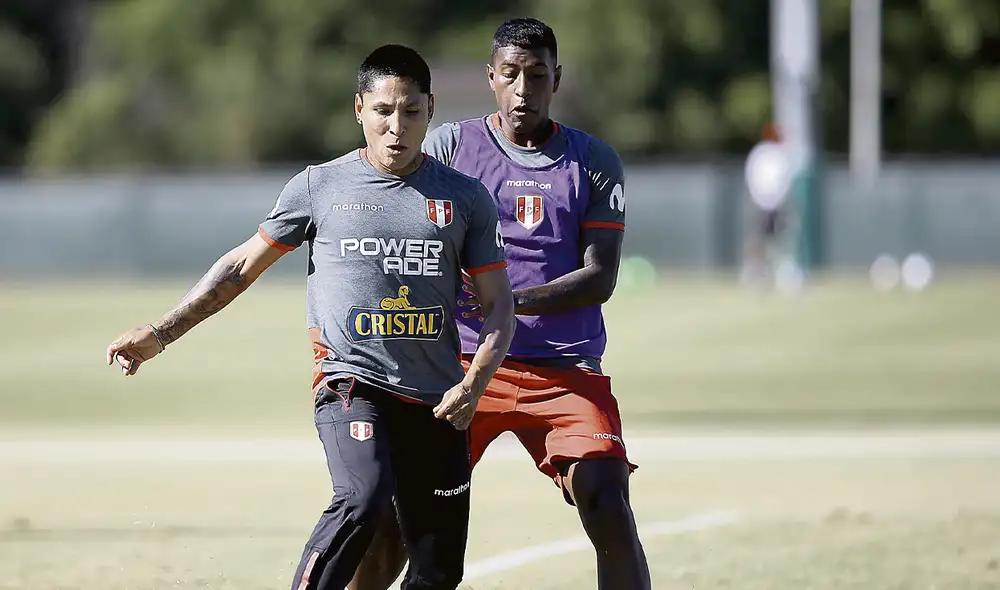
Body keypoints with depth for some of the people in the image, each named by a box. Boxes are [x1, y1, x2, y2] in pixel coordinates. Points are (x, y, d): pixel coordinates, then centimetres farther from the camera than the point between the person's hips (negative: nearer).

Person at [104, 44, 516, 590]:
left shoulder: (466, 197, 7)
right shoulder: (318, 187, 4)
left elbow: (498, 306, 8)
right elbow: (242, 267, 12)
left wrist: (473, 384, -10)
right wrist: (159, 334, 7)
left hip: (436, 401, 3)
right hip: (351, 385, -3)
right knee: (364, 499, -32)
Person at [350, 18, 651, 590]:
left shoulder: (595, 162, 8)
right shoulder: (449, 145, 6)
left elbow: (600, 277, -1)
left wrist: (515, 301, -18)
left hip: (567, 368, 0)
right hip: (464, 360, 0)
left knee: (608, 508, -16)